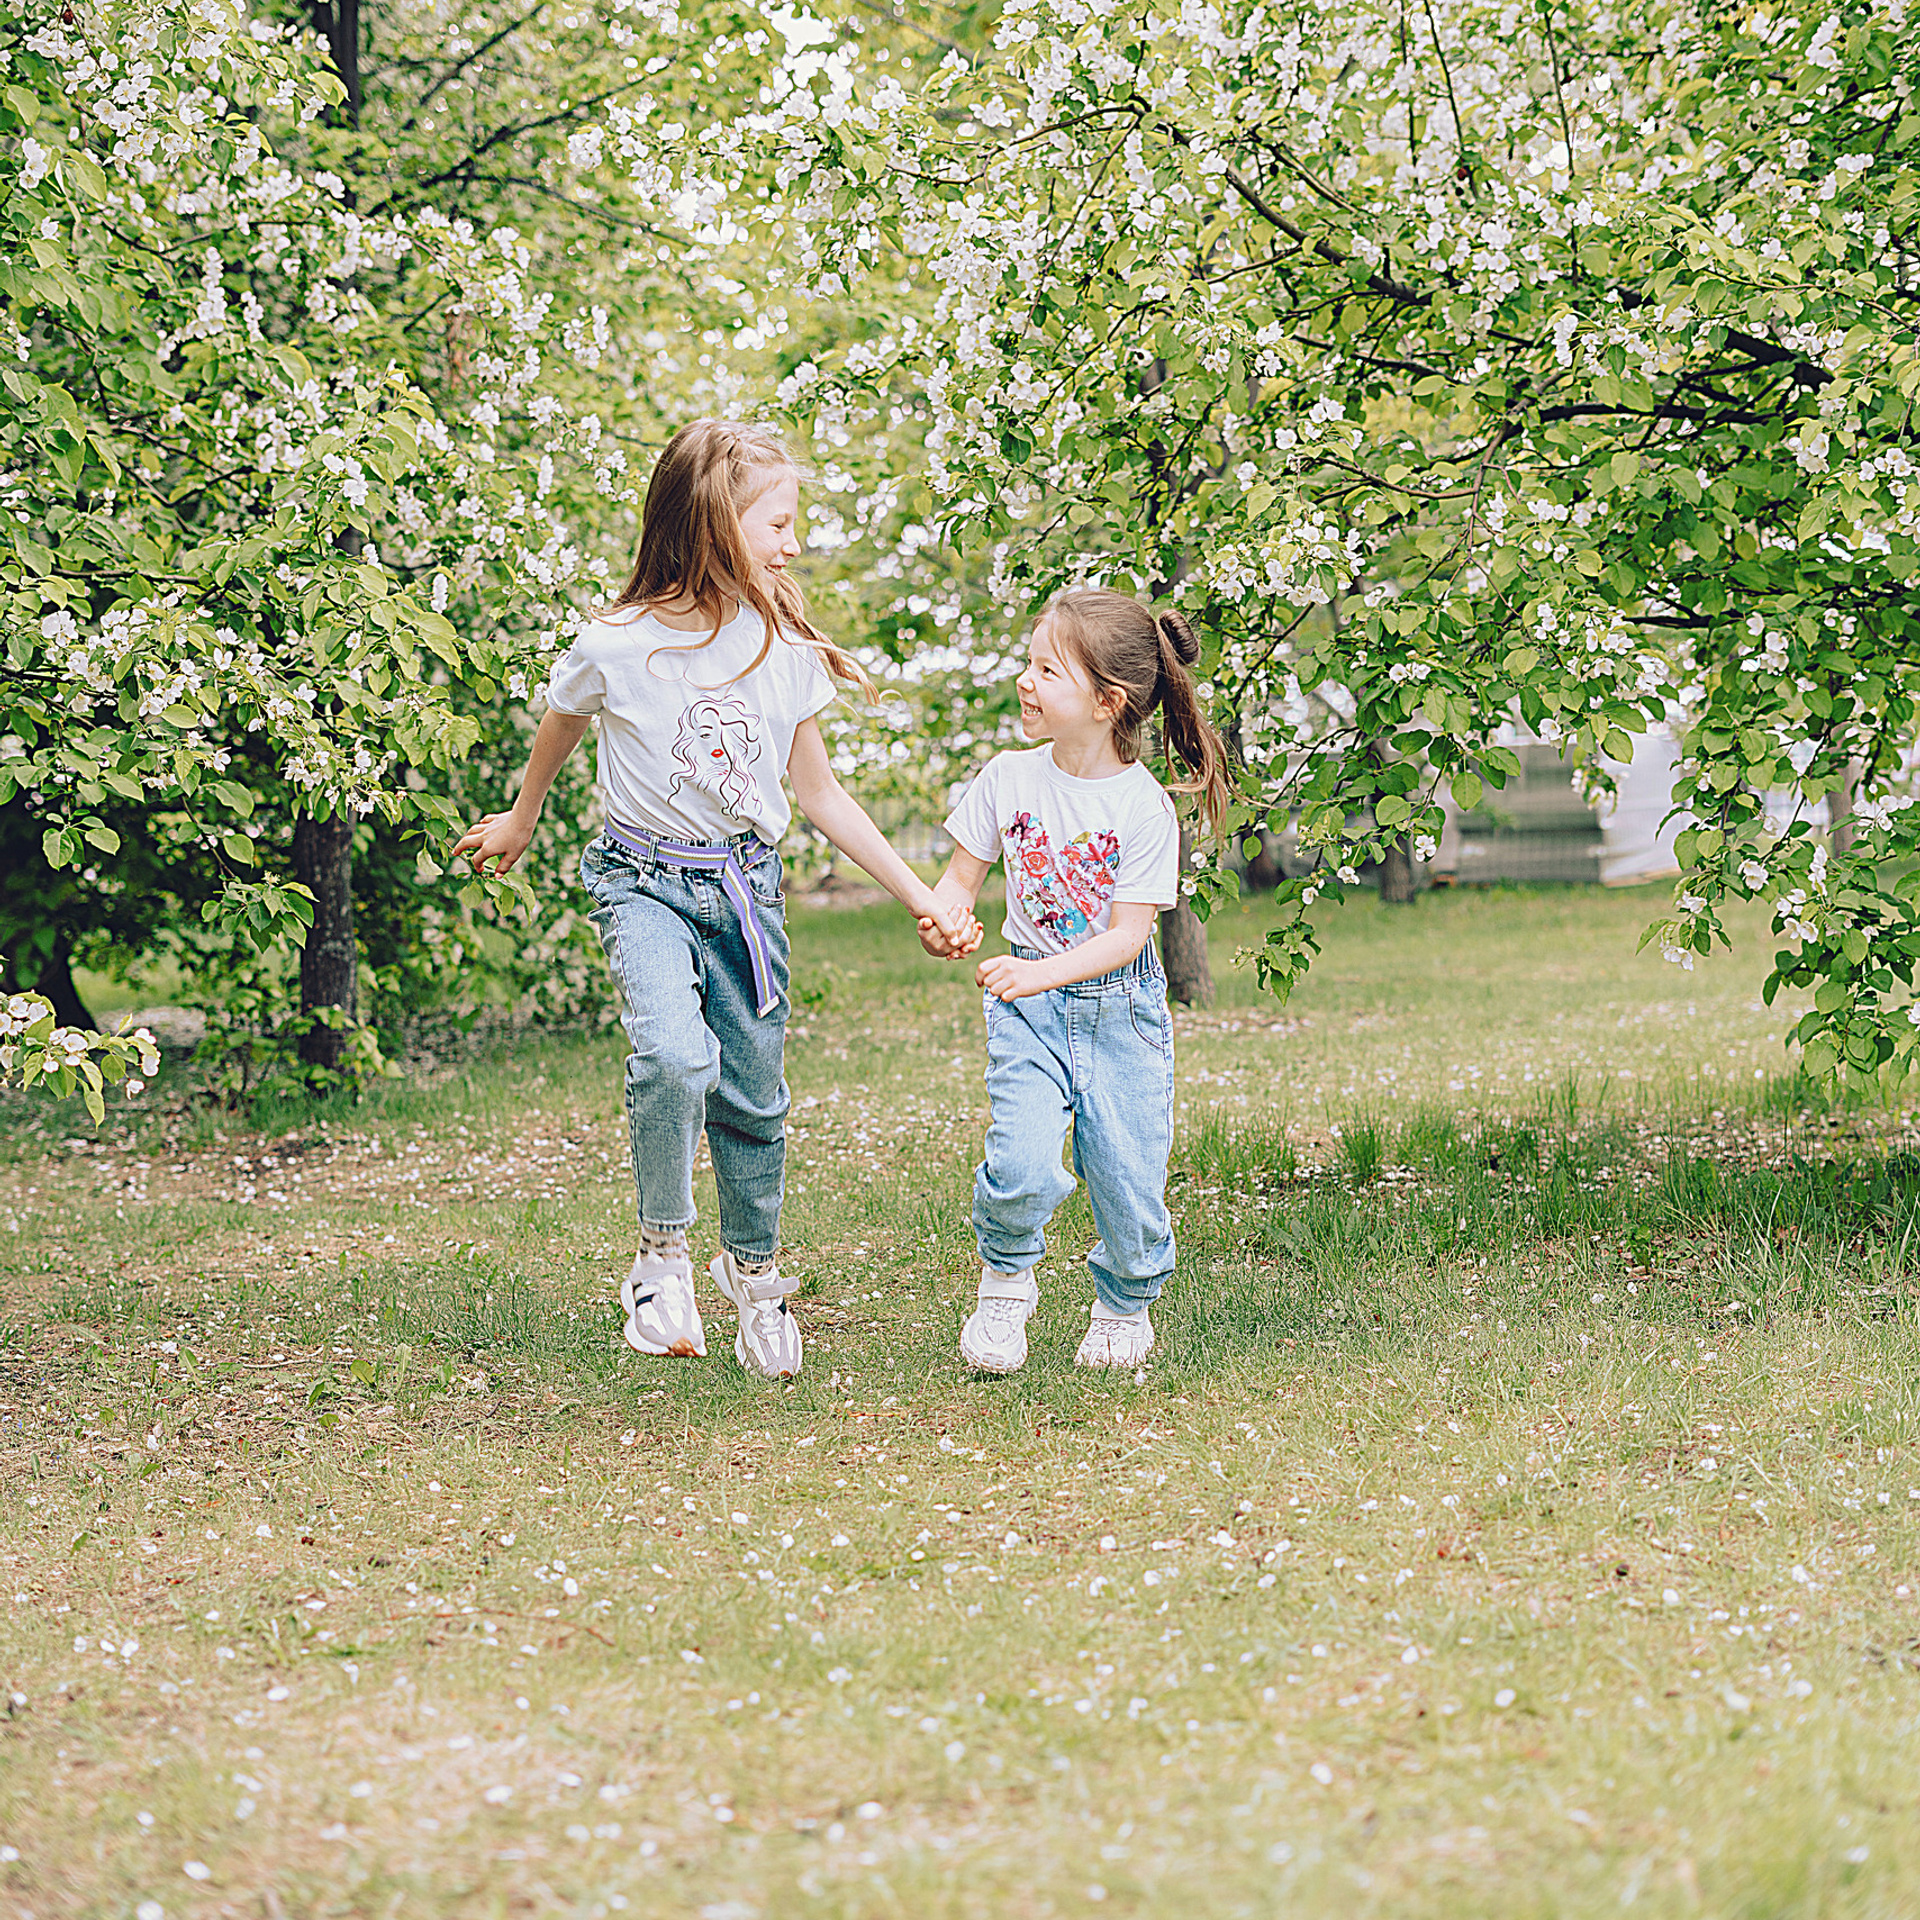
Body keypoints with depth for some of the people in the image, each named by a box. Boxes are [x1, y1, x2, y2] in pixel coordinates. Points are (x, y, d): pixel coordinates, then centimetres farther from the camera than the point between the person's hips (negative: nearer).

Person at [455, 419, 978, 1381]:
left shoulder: (785, 649, -3)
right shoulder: (614, 648, -14)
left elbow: (820, 793, 7)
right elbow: (558, 733, 9)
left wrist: (920, 897, 5)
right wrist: (519, 823, 26)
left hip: (748, 884, 4)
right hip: (646, 879, -3)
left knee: (755, 1094, 7)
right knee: (673, 1055, -28)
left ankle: (753, 1270, 32)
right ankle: (662, 1250, -7)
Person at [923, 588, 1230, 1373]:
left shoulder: (1144, 808, -12)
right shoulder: (1009, 779, -2)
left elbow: (1127, 934, -13)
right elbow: (962, 875, 6)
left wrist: (1040, 973, -26)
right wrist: (940, 916, -18)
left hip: (1122, 1006, -1)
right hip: (1029, 1005, 1)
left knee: (1128, 1178, -1)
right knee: (1021, 1161, -19)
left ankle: (1124, 1306, 27)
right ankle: (1005, 1282, 9)